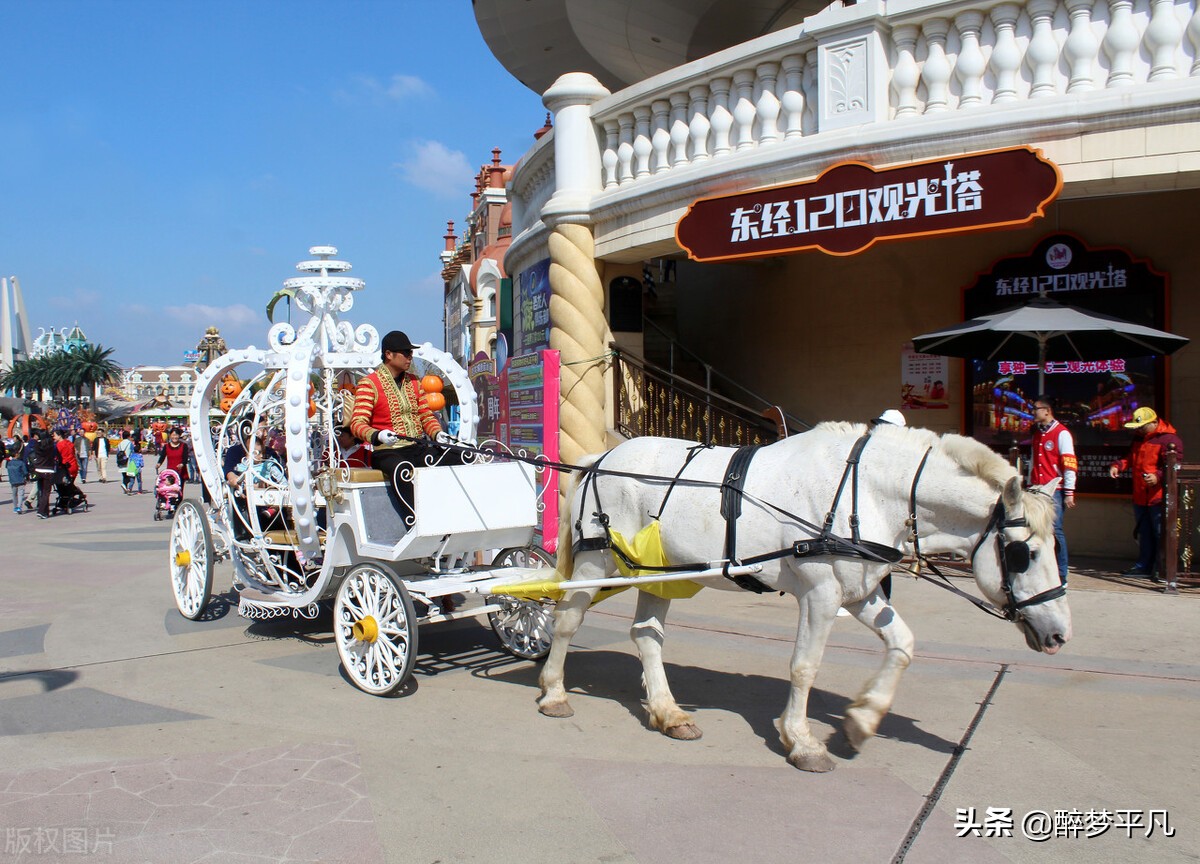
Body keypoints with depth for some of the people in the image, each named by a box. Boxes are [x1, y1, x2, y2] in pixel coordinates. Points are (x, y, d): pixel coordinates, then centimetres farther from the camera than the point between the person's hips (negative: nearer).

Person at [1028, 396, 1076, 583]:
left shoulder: (1062, 433, -4)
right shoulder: (1037, 434, 18)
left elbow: (1070, 464, -9)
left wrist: (1069, 493, -13)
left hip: (1054, 490, -6)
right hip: (1036, 490, 6)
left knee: (1055, 530, -9)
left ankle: (1061, 575, -4)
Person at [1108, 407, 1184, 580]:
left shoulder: (1169, 439, -11)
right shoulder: (1139, 438, 15)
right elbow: (1130, 458, 26)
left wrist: (1158, 476, -32)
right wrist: (1117, 465, 6)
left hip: (1159, 496, -8)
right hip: (1140, 496, 8)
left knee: (1161, 535, -5)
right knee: (1144, 533, 16)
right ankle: (1144, 566, 25)